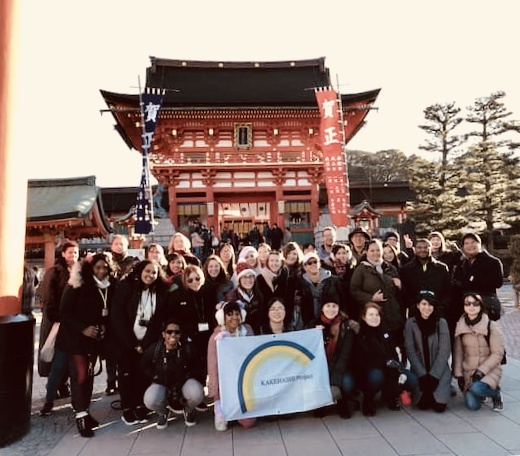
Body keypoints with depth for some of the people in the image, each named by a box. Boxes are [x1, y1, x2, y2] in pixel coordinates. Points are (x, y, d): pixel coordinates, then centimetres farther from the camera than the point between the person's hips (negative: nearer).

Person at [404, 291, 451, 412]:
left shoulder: (441, 322, -4)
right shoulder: (410, 323, -4)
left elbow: (444, 351, -8)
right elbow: (410, 351, -6)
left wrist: (433, 375, -15)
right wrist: (422, 375, -14)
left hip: (439, 370, 0)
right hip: (420, 370, 0)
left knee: (439, 406, -14)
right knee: (423, 405, -16)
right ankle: (426, 396, 18)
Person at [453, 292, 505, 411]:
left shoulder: (491, 326, -10)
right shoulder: (460, 326, 0)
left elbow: (497, 354, -9)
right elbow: (458, 352, 4)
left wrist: (481, 371, -17)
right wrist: (458, 375, -1)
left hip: (489, 370, -3)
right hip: (468, 371, 3)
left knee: (476, 388, -32)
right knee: (472, 405, -13)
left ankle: (496, 393, 2)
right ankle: (481, 391, 22)